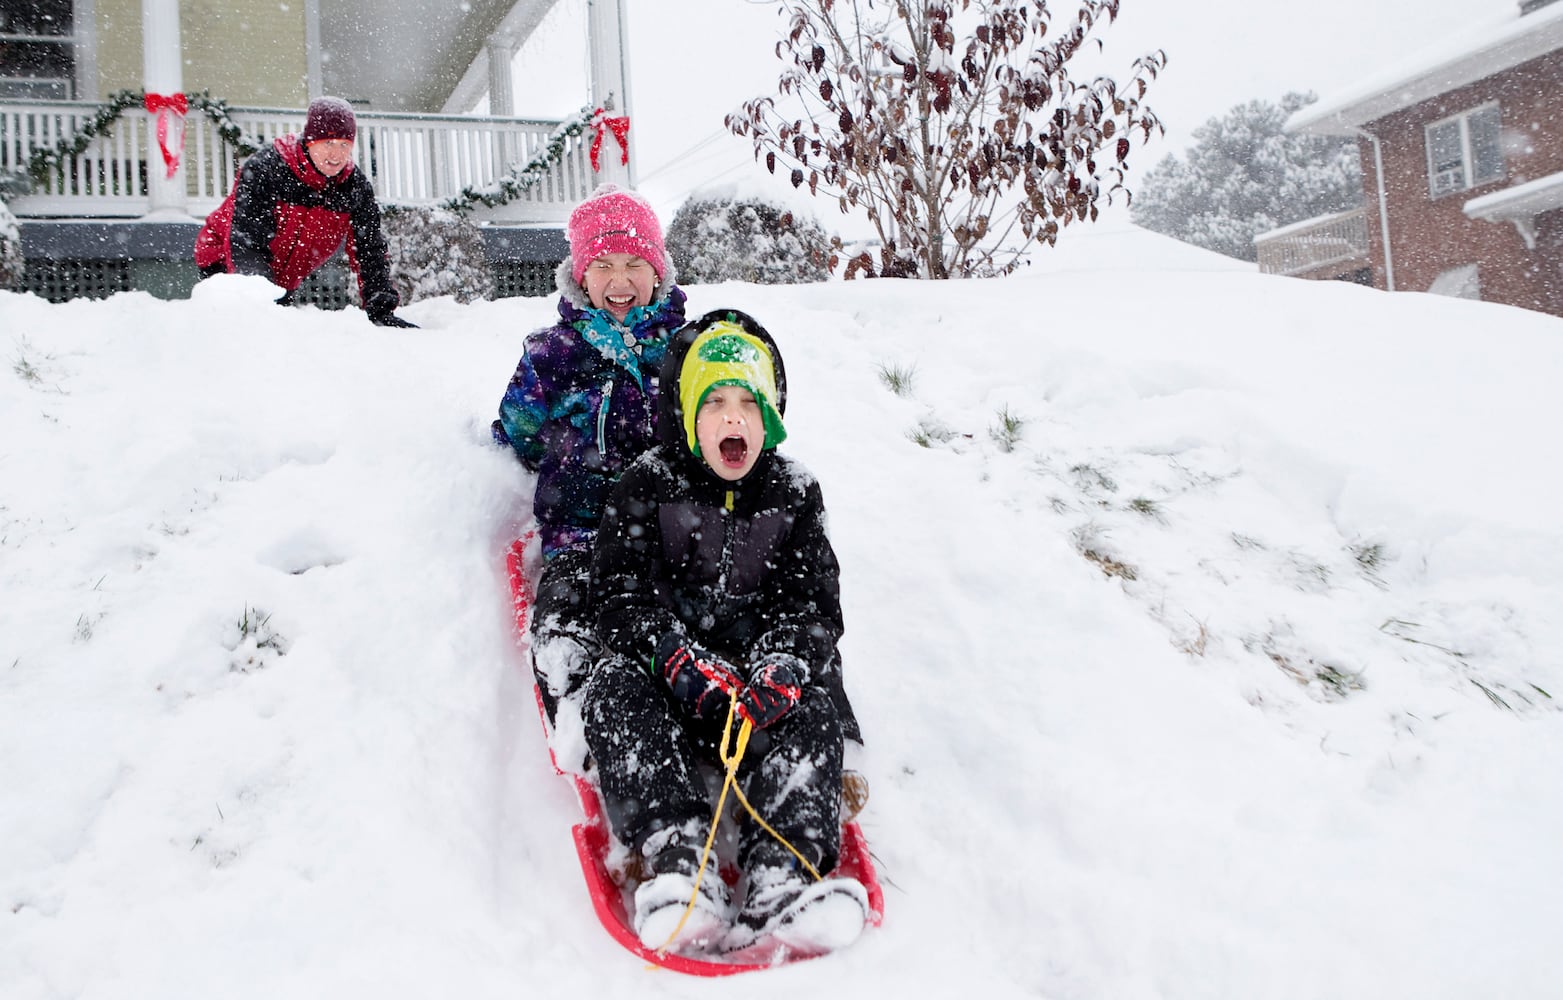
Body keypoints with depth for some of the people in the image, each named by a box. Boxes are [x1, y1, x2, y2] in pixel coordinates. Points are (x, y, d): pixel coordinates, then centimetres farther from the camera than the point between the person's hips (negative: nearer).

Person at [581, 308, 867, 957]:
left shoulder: (794, 494, 7)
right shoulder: (647, 487, 1)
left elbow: (813, 601, 0)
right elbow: (623, 597, -9)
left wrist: (782, 665, -23)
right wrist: (684, 663, -27)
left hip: (757, 666, 1)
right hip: (663, 662, -1)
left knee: (812, 706, -28)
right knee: (617, 689, -31)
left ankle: (782, 879, -45)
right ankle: (677, 858, -47)